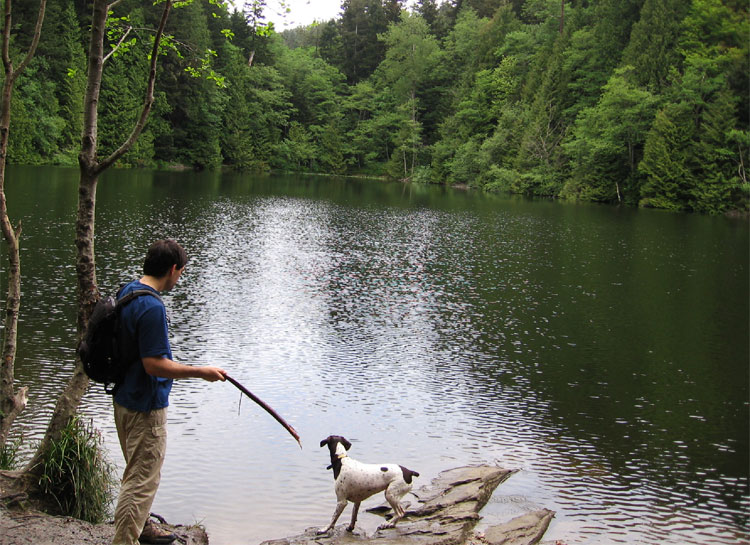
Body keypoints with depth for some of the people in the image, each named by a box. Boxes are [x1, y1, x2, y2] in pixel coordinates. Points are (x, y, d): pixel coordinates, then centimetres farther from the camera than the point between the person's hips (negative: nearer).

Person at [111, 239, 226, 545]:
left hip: (125, 399, 10)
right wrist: (201, 372, -19)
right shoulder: (151, 307, -26)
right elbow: (154, 364, -27)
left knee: (138, 471, 25)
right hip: (145, 408, -10)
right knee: (141, 479, -1)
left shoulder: (127, 292, 5)